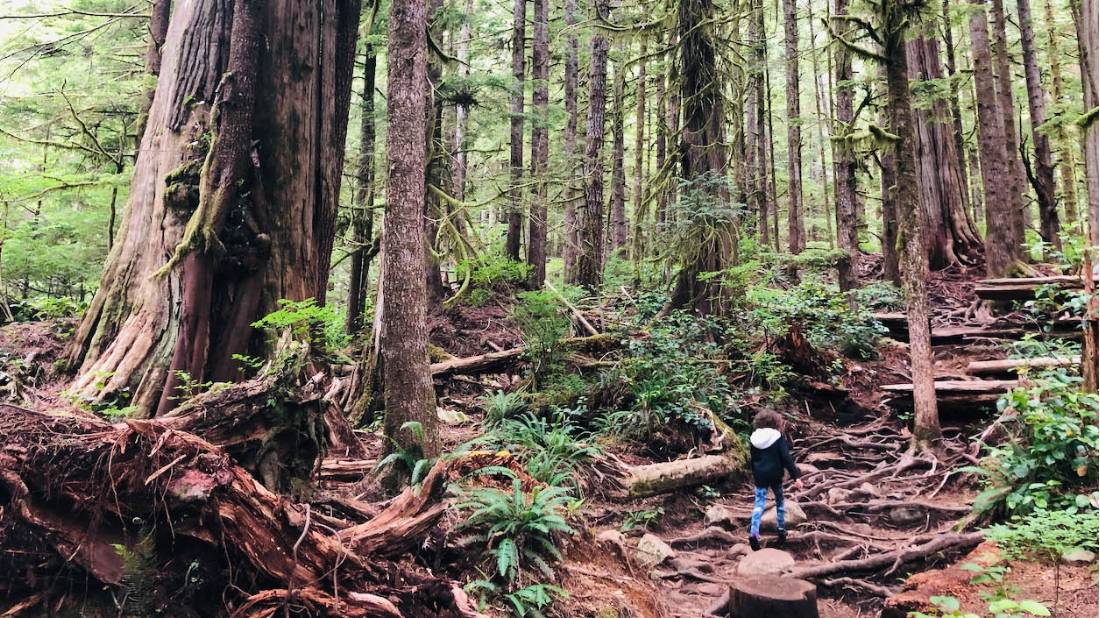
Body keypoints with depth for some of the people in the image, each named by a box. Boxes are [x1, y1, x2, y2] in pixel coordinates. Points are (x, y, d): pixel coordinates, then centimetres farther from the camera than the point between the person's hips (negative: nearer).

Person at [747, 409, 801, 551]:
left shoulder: (754, 438, 1)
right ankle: (781, 530, 28)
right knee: (779, 501, 19)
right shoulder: (778, 438, -10)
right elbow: (787, 458, -16)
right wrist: (796, 476, -16)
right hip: (775, 475, -2)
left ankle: (754, 533, -13)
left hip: (760, 476, 2)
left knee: (759, 503, 2)